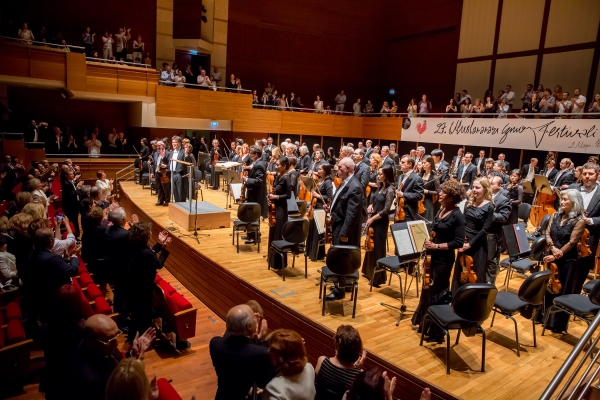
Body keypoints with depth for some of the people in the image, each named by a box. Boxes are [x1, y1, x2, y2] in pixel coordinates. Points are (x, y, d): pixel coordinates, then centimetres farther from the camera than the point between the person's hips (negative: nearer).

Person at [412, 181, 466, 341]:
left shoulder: (457, 216, -16)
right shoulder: (441, 210, 7)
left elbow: (458, 242, -20)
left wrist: (436, 246, -21)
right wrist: (429, 240, 3)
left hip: (444, 259, -8)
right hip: (432, 256, 8)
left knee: (438, 293, 4)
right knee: (427, 289, 18)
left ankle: (436, 331, 20)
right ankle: (423, 322, 36)